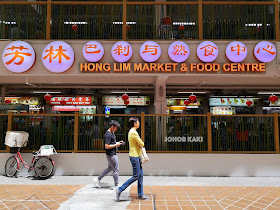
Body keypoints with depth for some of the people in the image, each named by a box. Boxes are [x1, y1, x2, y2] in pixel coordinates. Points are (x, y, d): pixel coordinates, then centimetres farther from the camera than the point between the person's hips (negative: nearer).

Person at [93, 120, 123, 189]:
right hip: (111, 155, -10)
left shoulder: (112, 133, 11)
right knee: (116, 170, 0)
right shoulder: (108, 134, -21)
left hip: (113, 154, 10)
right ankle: (116, 185, 11)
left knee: (110, 168, 19)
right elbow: (106, 146, -25)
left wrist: (117, 142, 8)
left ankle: (98, 179, 26)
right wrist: (116, 145, -19)